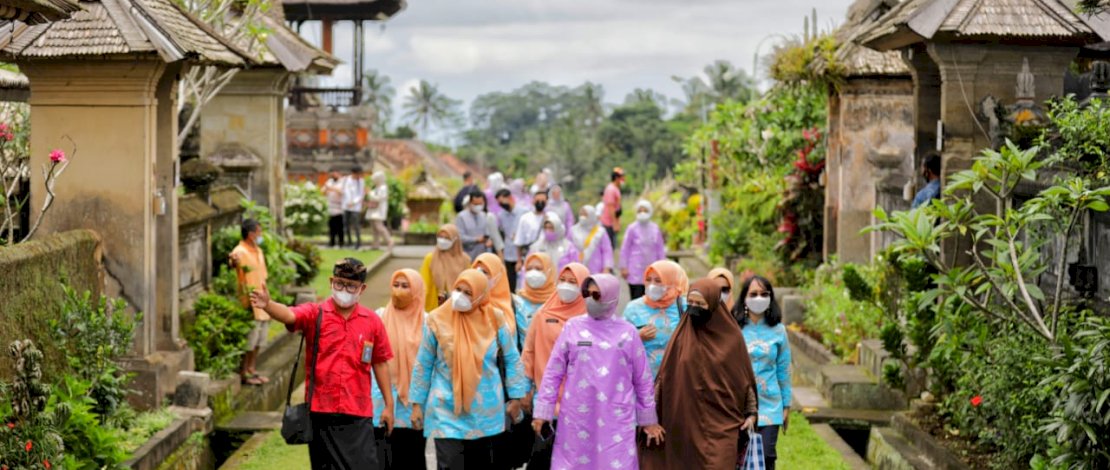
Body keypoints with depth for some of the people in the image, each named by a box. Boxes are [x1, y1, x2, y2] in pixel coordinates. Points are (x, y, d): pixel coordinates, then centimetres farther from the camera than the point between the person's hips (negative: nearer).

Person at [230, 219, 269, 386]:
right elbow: (234, 262, -33)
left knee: (259, 340, 14)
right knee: (249, 341, -4)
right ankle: (243, 374, 4)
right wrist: (233, 261, -55)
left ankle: (251, 369, 25)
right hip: (249, 304, -9)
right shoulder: (240, 252, -13)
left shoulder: (258, 251, 15)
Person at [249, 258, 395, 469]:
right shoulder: (315, 314, -2)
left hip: (358, 414, 0)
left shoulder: (372, 321, 4)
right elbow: (289, 315, -23)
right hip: (321, 411, 0)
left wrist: (388, 404, 13)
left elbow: (379, 363, 12)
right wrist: (268, 305, -45)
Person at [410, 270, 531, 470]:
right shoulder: (438, 320, -6)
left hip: (486, 412, 2)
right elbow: (423, 365, 2)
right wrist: (417, 403, 2)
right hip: (447, 410, -2)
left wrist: (515, 397, 5)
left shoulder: (494, 319, -2)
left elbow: (512, 359, 7)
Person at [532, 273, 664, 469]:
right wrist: (543, 411, 2)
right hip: (577, 418, 1)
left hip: (616, 420, -1)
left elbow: (642, 379, 9)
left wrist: (648, 419, 11)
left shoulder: (627, 332, 3)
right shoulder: (573, 327, 3)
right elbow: (553, 373, 5)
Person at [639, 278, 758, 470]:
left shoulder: (731, 336, -2)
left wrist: (751, 413, 0)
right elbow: (664, 375, 6)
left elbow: (745, 377, 4)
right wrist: (652, 410, 3)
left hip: (721, 424, -2)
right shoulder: (683, 334, 3)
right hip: (686, 421, 2)